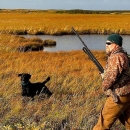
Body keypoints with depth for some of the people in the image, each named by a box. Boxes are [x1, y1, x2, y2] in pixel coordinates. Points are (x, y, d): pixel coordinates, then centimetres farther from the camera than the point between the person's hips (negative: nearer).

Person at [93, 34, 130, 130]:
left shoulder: (116, 57, -18)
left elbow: (112, 76, -25)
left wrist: (104, 86, -7)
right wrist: (105, 76, 10)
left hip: (118, 97, -10)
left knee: (104, 122, 2)